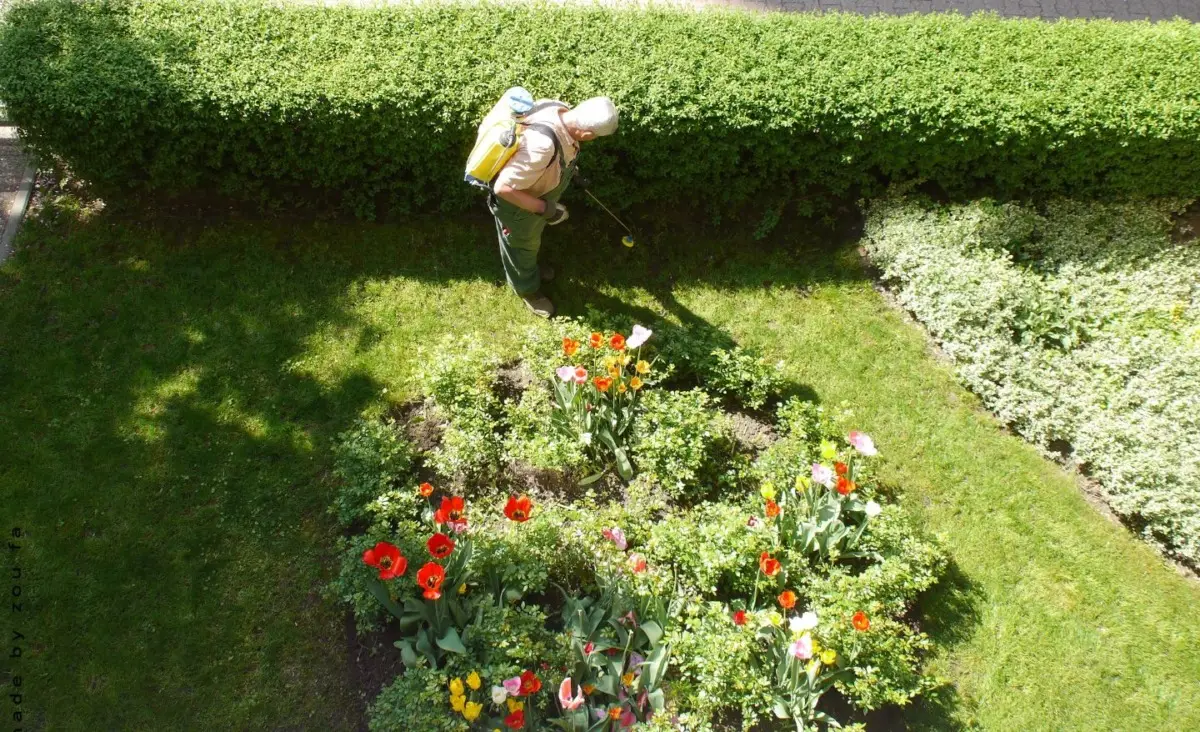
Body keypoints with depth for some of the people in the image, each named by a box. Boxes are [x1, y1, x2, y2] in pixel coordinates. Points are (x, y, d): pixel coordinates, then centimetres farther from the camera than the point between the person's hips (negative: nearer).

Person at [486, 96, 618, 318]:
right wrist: (544, 208, -32)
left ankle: (530, 267, 64)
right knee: (521, 246, 23)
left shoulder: (560, 110, -20)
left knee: (532, 240, 34)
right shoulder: (542, 146, -46)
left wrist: (570, 171, 9)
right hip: (516, 205, -7)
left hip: (536, 193, 7)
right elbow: (503, 188, -40)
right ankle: (527, 289, 51)